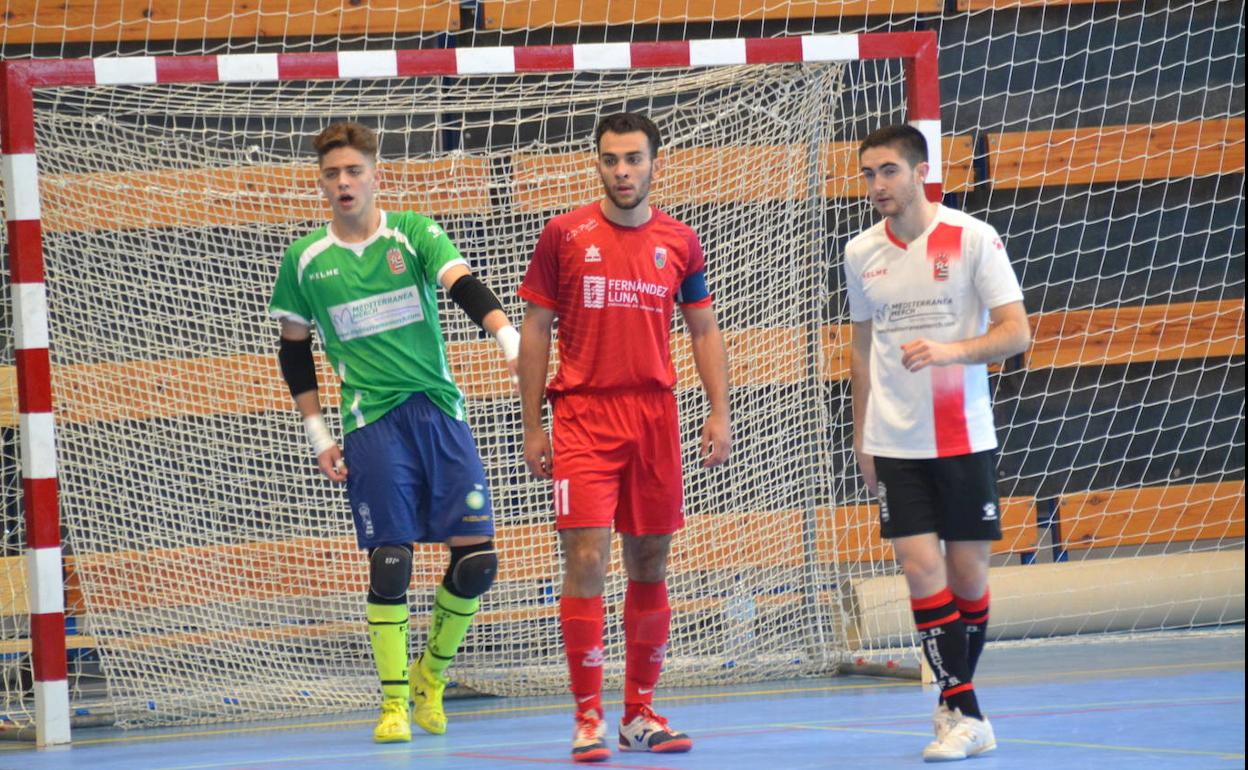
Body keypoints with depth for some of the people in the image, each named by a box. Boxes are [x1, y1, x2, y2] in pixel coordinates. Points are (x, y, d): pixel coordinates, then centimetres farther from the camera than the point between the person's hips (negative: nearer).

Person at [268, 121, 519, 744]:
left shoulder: (414, 234, 2)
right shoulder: (305, 260, 5)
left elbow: (465, 287, -13)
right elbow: (295, 351, 15)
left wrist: (509, 339, -31)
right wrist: (318, 435, 8)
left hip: (440, 411, 1)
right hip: (373, 424, -1)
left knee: (477, 558, -4)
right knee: (390, 563, -7)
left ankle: (432, 674, 19)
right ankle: (394, 702, 4)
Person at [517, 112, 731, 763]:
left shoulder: (679, 242, 7)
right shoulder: (565, 235, 0)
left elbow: (704, 330, 14)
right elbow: (535, 330, 4)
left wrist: (719, 412, 3)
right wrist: (532, 426, 0)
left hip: (655, 417, 3)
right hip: (582, 417, -3)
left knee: (650, 565, 7)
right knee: (586, 561, -11)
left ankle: (641, 714, 16)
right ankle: (588, 719, -6)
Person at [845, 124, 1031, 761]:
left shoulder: (971, 238, -6)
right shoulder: (861, 253, 6)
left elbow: (1016, 332, -10)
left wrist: (948, 350, -26)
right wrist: (862, 435, 14)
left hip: (964, 439, -2)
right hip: (894, 444, 2)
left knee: (967, 573, 3)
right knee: (922, 570, -8)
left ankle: (954, 704, 20)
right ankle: (966, 716, -6)